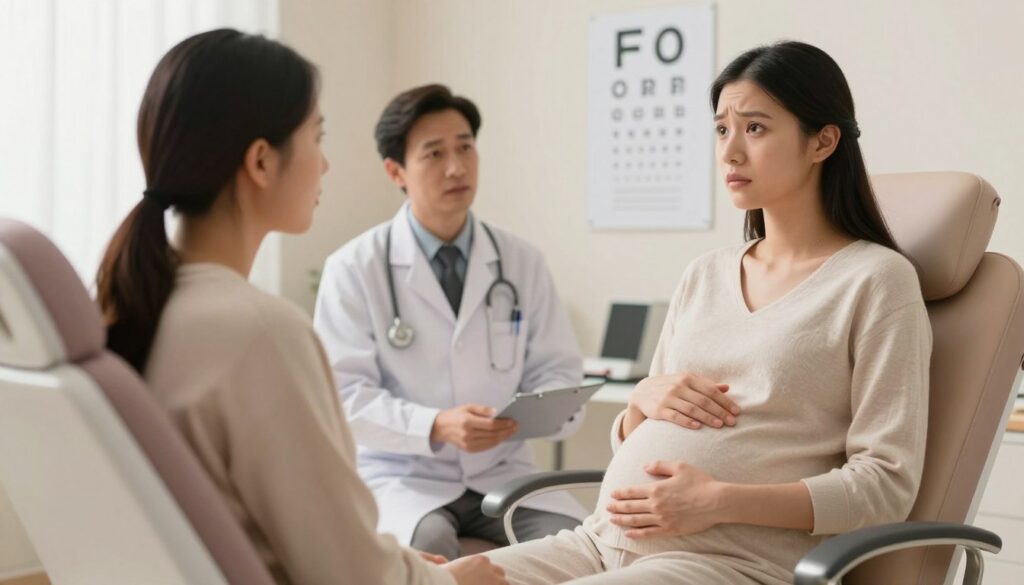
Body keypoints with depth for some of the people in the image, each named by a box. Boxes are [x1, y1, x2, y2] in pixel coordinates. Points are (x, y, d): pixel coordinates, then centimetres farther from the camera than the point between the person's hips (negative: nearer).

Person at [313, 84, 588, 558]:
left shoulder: (523, 262, 6)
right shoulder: (354, 268, -4)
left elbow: (557, 370, 6)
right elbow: (343, 394, -10)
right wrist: (436, 427, -26)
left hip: (503, 472, 3)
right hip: (403, 475, -3)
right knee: (428, 546, -34)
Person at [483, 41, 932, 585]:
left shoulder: (876, 279, -1)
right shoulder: (704, 274, 17)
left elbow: (887, 481, -7)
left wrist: (721, 501, -16)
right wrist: (643, 401, 0)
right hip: (602, 538, 6)